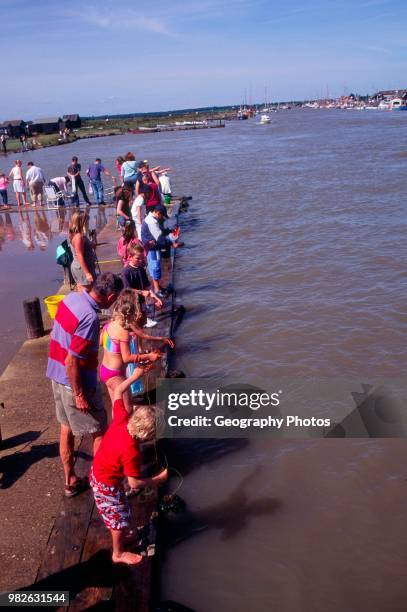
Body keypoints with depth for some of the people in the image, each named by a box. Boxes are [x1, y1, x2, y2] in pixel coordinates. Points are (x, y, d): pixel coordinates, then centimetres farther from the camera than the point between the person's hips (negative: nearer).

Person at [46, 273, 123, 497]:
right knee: (100, 432, 10)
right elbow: (71, 362, -27)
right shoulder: (89, 318, -29)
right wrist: (79, 395, -17)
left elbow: (55, 334, 10)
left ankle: (70, 481, 36)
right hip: (76, 383, -9)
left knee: (66, 428, 21)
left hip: (57, 376, 9)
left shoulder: (72, 297, -3)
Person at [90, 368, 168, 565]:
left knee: (116, 515, 29)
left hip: (97, 473, 8)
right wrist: (158, 479, -15)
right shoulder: (131, 452, -36)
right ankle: (118, 553, 36)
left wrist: (136, 374, -5)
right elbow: (134, 484, -26)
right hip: (107, 485, -8)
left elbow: (118, 391, -6)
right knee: (121, 518, 15)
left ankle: (118, 539, 52)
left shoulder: (122, 419, -19)